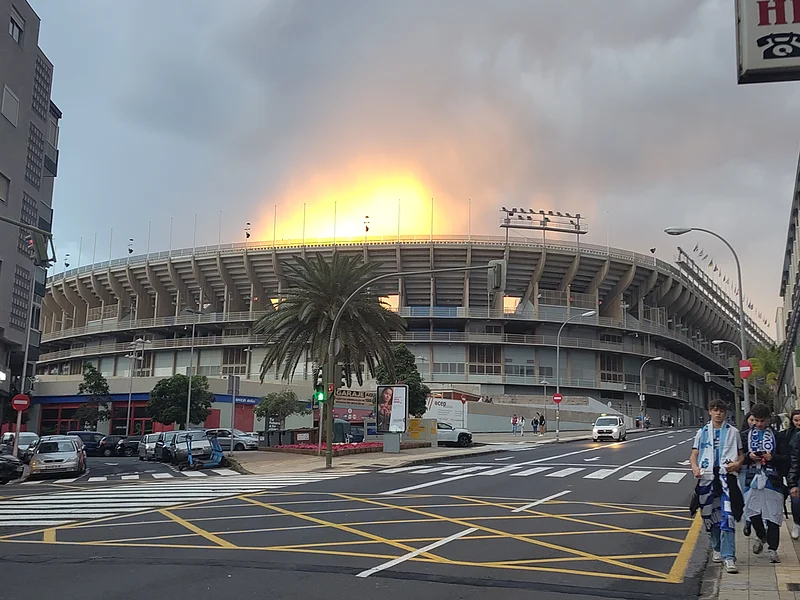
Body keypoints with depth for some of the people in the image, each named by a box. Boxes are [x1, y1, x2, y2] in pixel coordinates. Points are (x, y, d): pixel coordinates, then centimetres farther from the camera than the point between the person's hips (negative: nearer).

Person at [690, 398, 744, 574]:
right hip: (706, 477, 2)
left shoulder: (733, 432, 10)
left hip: (726, 476, -2)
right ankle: (717, 548, 29)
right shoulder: (702, 432, 13)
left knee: (727, 516, -13)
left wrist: (737, 463, -9)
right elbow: (694, 454, 11)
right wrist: (695, 468, -9)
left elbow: (741, 454, 13)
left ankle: (729, 557, -15)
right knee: (709, 515, 8)